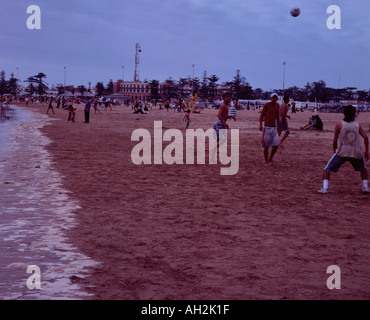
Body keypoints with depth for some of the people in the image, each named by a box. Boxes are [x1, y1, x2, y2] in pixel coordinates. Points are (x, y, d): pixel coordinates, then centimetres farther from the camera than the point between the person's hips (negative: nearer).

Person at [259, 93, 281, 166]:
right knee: (266, 146, 0)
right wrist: (260, 124, -19)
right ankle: (266, 161, 15)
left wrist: (278, 127, 23)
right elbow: (261, 114, -6)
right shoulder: (267, 104, -6)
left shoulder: (277, 105, 10)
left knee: (276, 145, -3)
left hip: (274, 128, 5)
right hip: (267, 128, -5)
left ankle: (270, 159, 18)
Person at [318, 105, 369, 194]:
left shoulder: (339, 125, 8)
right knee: (363, 168, 30)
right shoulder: (357, 125, 13)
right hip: (356, 152, 2)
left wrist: (335, 152, 21)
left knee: (327, 169, 7)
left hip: (342, 152, -2)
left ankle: (325, 187, -8)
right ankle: (365, 187, 21)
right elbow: (365, 137, 2)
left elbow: (335, 141, 6)